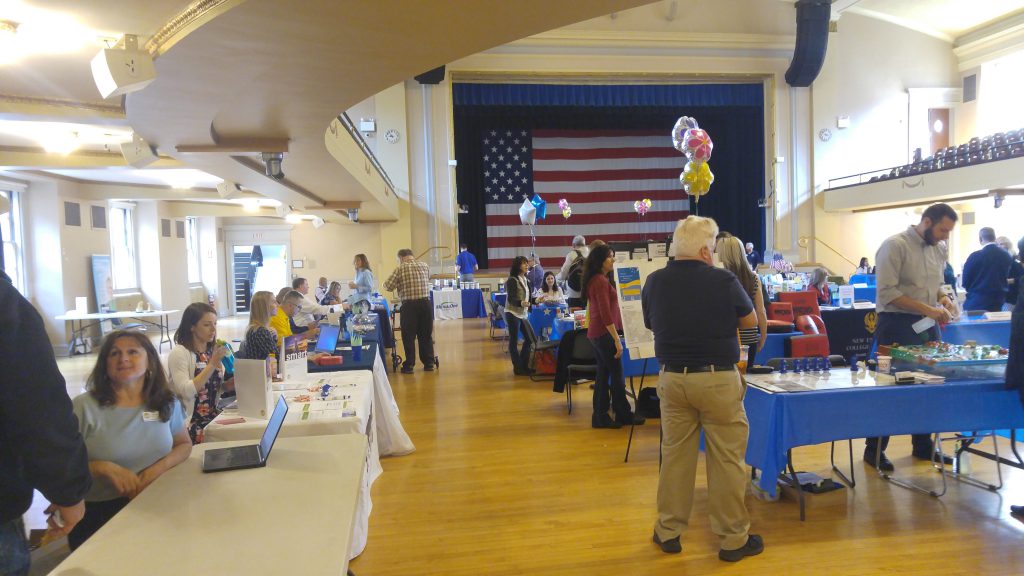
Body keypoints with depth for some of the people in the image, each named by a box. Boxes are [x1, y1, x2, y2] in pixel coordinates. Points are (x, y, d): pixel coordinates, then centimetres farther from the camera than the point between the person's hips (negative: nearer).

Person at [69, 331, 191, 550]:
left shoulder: (168, 402, 6)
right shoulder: (84, 407, -5)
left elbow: (184, 445, 15)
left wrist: (158, 468, -6)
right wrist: (103, 468, -18)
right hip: (98, 512, -3)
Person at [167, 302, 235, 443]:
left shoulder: (213, 350, 11)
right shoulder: (179, 353, -8)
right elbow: (187, 391, -21)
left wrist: (228, 385, 0)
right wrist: (213, 363, -21)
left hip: (215, 416, 7)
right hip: (191, 423, -7)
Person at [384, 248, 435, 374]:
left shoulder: (400, 268, -3)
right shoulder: (425, 266, 8)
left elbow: (387, 286, -5)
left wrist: (398, 285, 16)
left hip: (409, 305, -3)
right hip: (425, 303, 3)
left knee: (409, 336, 5)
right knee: (426, 335, 12)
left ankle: (409, 365, 7)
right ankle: (428, 363, 17)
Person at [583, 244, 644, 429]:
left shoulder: (593, 280, 14)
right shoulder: (601, 281, -16)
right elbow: (606, 314, -21)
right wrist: (617, 339, -21)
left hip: (596, 332, 10)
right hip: (604, 333, -10)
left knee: (603, 375, 12)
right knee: (617, 375, 0)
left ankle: (600, 417, 16)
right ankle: (624, 415, 11)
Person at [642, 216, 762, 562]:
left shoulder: (654, 282, -2)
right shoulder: (724, 281, -12)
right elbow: (750, 321, 3)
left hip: (672, 378, 4)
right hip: (717, 379, -4)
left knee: (675, 454, 13)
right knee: (726, 458, 7)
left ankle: (668, 532, 23)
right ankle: (733, 538, 17)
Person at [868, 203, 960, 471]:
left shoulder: (939, 250, 11)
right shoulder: (895, 245, -13)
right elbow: (887, 292, -19)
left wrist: (943, 298, 1)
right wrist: (928, 309, -22)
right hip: (897, 326, -7)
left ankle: (923, 446, 29)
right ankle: (874, 449, 13)